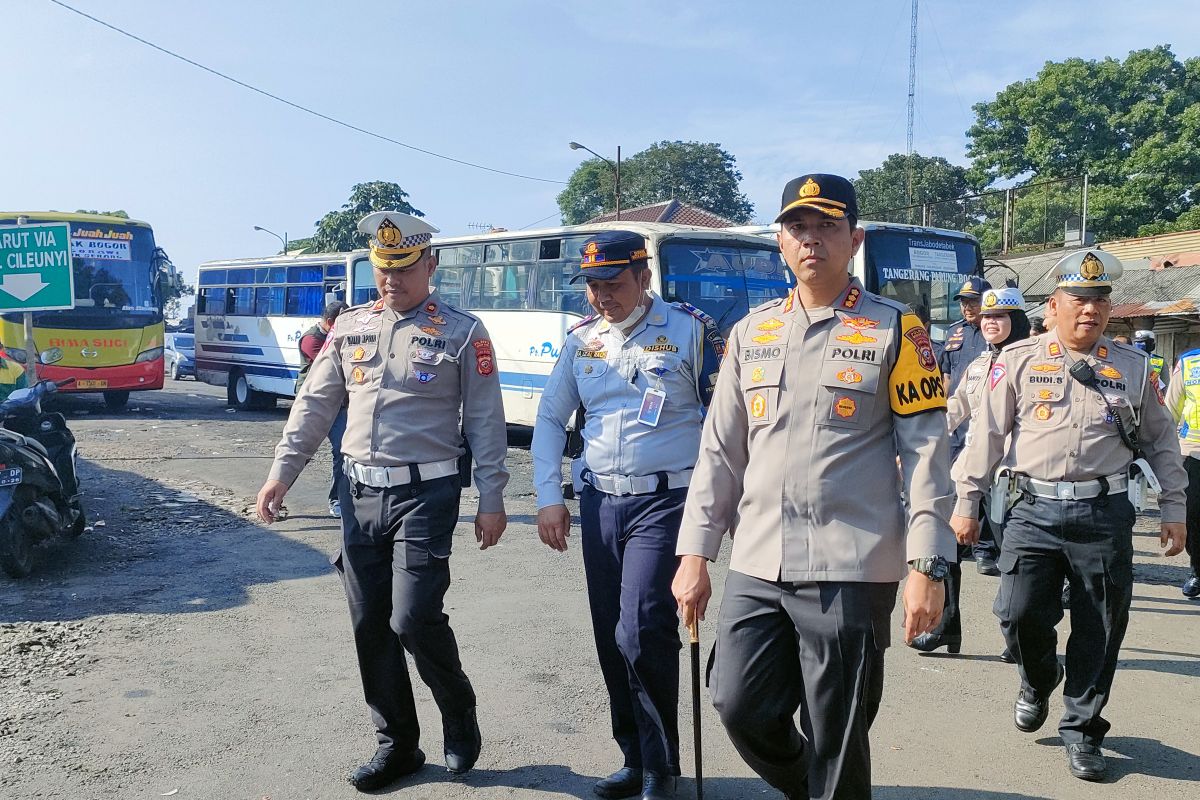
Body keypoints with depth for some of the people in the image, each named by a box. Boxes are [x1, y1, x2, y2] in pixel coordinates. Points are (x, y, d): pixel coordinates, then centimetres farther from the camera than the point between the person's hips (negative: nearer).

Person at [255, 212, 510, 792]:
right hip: (359, 493, 5)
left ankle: (459, 715, 19)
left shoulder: (462, 332, -3)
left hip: (425, 493, -5)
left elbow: (486, 422, -3)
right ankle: (397, 744, 25)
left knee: (413, 619, -11)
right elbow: (314, 406, 13)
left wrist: (492, 500, -5)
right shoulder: (349, 328, 10)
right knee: (369, 625, 8)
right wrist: (281, 473, 7)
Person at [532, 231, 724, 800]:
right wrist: (549, 498, 7)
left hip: (665, 502, -5)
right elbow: (550, 418, 15)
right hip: (599, 503, 5)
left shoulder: (690, 329, -5)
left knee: (641, 634, -13)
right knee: (610, 640, 9)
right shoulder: (582, 338, 9)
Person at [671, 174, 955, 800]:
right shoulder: (751, 332, 12)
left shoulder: (895, 331, 0)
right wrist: (694, 554, 7)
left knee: (836, 742, 5)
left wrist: (926, 566, -10)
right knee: (740, 707, 6)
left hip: (851, 572, -4)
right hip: (756, 566, 4)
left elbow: (927, 453, -4)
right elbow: (720, 451, 11)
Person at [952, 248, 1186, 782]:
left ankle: (1082, 728, 25)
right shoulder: (1019, 361, 3)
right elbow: (987, 434, 3)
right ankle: (1038, 680, 26)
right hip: (1035, 511, -1)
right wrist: (966, 503, 2)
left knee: (1099, 630, 6)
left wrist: (1173, 508, 11)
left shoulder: (1133, 368, 9)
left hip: (1105, 514, 1)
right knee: (1019, 613, -9)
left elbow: (1161, 441, 15)